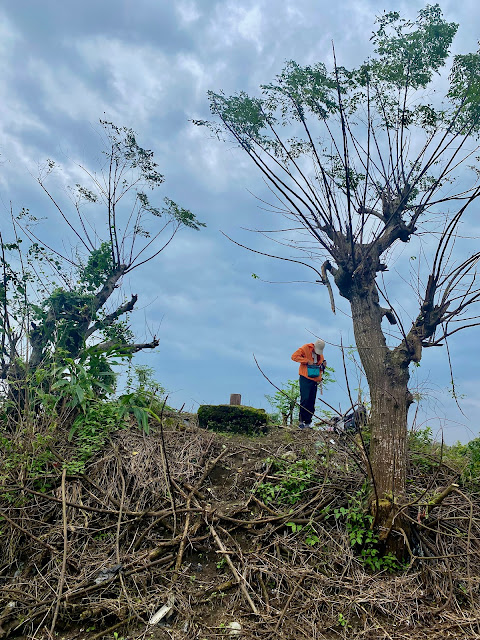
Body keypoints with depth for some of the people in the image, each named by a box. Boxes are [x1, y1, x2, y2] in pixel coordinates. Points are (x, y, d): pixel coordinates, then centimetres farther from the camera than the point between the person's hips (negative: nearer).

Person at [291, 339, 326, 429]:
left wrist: (323, 365, 4)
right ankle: (301, 421, -7)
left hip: (315, 380, 6)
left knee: (312, 402, 3)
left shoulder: (320, 354, 17)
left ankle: (308, 422, 8)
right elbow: (294, 356, -13)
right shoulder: (305, 348, -3)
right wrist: (307, 361, -16)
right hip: (305, 378, -6)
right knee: (305, 399, -13)